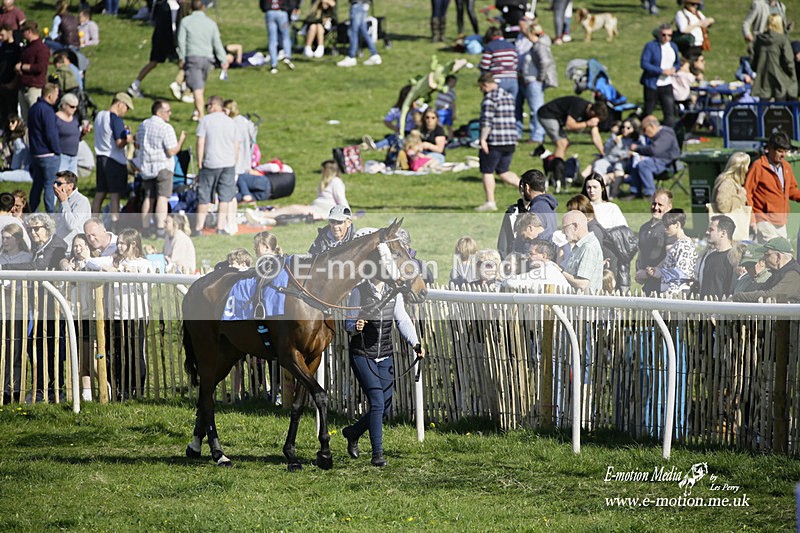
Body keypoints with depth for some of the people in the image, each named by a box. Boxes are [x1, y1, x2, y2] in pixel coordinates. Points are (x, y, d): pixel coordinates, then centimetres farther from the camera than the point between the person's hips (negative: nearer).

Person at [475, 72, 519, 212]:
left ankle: (490, 202, 2)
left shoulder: (490, 98, -11)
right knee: (504, 172, 14)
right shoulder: (509, 96, 16)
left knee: (487, 172, 3)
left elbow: (487, 121, -20)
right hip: (510, 141, 8)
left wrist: (483, 139, -20)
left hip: (494, 142, -8)